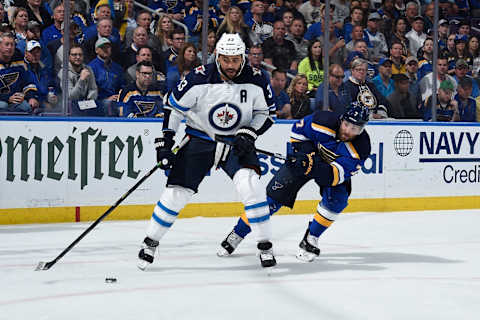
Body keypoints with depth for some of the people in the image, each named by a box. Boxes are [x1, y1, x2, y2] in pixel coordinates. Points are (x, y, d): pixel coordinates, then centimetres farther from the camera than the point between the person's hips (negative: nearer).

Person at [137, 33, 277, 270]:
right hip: (199, 139, 0)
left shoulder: (256, 81, -13)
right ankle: (150, 242, 15)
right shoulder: (199, 79, -18)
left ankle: (265, 246, -10)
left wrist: (249, 133, -14)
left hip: (237, 142, 0)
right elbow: (173, 107, -7)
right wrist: (165, 141, -9)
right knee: (176, 192, -4)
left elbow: (265, 113, 2)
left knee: (250, 185, -22)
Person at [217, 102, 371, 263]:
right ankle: (238, 233, 3)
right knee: (275, 193, -9)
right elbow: (298, 129, -10)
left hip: (336, 168, 0)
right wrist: (305, 152, -22)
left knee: (337, 199, -27)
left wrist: (313, 166, -51)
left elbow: (336, 175, -37)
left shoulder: (360, 147, -31)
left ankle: (310, 240, -8)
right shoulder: (324, 121, -30)